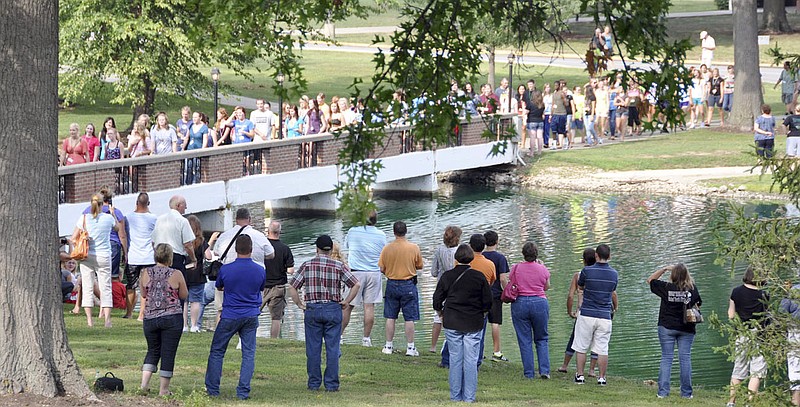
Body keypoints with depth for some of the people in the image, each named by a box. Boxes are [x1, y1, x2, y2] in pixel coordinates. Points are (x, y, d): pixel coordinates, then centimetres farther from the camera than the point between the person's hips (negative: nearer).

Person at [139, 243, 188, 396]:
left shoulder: (146, 273, 0)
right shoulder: (176, 275, -7)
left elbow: (143, 294, 11)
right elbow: (184, 295, 2)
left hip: (150, 318, 3)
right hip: (172, 318, -3)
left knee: (153, 351, 18)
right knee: (168, 353, 4)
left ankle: (144, 384, 7)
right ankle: (163, 389, 7)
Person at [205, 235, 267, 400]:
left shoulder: (226, 269, -10)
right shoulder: (260, 270, -5)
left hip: (230, 316, -2)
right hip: (251, 317, 2)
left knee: (217, 351, 10)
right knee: (248, 354, 5)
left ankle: (212, 389, 12)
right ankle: (243, 392, 1)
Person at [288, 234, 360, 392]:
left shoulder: (307, 265, 1)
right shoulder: (338, 266, -2)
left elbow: (292, 287, -2)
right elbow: (355, 285, -7)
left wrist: (299, 304, 7)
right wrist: (346, 302, 2)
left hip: (312, 309, 1)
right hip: (333, 309, -1)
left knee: (313, 349, 7)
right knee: (332, 348, 3)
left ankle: (314, 383, 10)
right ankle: (331, 384, 3)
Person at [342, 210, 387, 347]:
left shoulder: (353, 231, -3)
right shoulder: (381, 235, 0)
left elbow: (346, 245, 15)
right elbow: (383, 256, 9)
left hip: (356, 272, -1)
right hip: (374, 273, 1)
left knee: (347, 306, 2)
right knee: (369, 306, 2)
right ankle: (366, 338, 3)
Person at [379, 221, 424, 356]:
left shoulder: (387, 248, -6)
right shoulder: (414, 248, -10)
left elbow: (382, 269, -2)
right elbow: (419, 266, 1)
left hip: (392, 284, 2)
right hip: (408, 284, -2)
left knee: (390, 317, 11)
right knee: (409, 318, 3)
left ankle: (389, 346, 15)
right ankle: (410, 347, 4)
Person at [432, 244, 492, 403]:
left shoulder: (447, 276, -2)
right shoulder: (479, 277, -5)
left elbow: (437, 300, 2)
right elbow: (488, 302, -1)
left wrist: (442, 315, 19)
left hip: (452, 323, 1)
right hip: (473, 324, -1)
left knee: (455, 359, 7)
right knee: (471, 360, 2)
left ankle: (455, 396, 9)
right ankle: (469, 397, 1)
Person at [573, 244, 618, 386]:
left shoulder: (587, 271, -9)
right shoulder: (614, 274, 2)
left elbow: (580, 286, 11)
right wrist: (615, 308, 40)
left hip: (587, 315, -2)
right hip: (605, 317, 2)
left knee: (581, 347, 8)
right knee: (602, 349, 6)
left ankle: (580, 376, 10)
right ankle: (602, 377, 6)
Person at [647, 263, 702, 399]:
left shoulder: (666, 287, -10)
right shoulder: (692, 289, -7)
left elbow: (650, 280, 4)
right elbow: (698, 304, 5)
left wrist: (664, 269, 4)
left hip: (667, 327, -1)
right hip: (686, 329, 1)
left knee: (666, 358, 2)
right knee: (685, 358, 4)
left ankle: (663, 391, -3)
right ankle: (686, 392, 4)